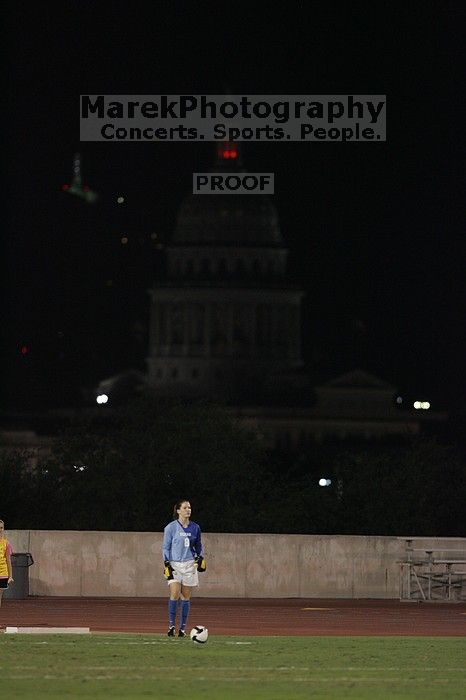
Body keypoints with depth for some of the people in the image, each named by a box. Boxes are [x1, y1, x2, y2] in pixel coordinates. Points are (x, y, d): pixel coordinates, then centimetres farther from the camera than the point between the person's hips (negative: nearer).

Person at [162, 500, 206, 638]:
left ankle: (183, 627, 6)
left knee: (186, 596, 2)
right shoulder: (171, 528, -2)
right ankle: (171, 625, -6)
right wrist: (167, 564, -7)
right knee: (175, 594, -15)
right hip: (175, 565, -3)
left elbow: (198, 545, 21)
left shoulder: (195, 528, 8)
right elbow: (166, 547, 1)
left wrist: (200, 558, 6)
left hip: (189, 564, 3)